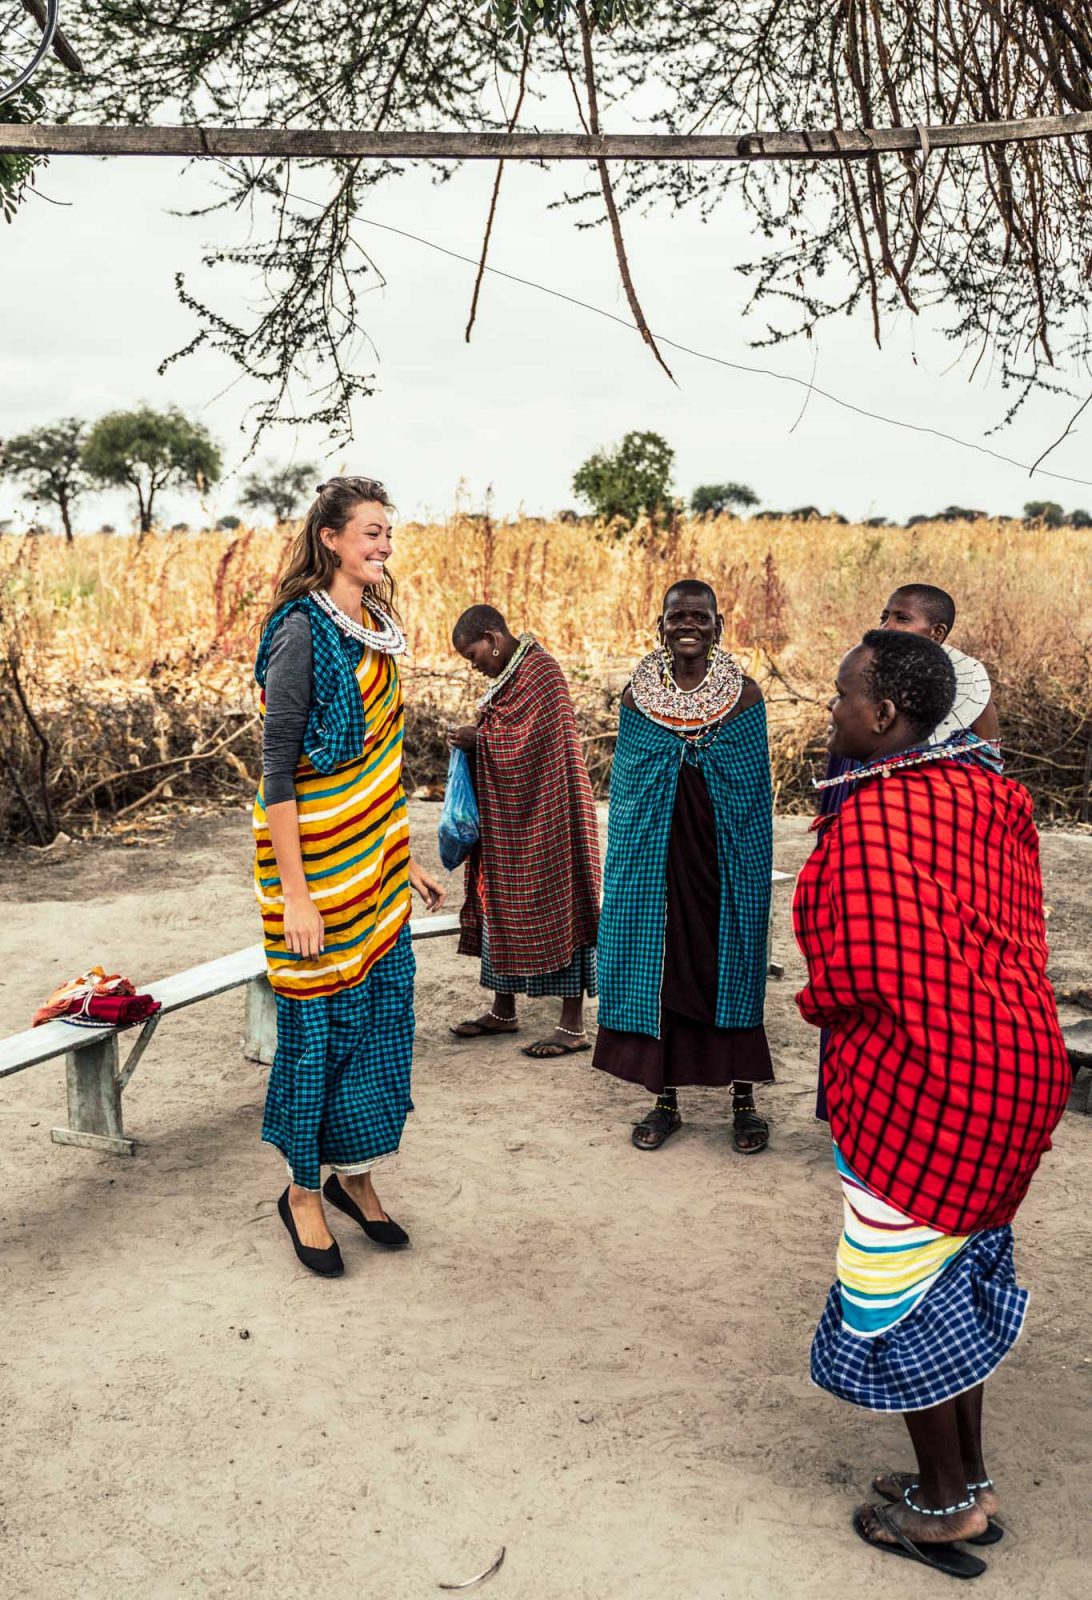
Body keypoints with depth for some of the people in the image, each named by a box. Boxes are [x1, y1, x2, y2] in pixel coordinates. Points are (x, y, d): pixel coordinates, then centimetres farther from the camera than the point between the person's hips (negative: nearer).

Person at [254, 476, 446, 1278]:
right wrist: (294, 893, -19)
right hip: (317, 860, -7)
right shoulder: (303, 632, -14)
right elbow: (277, 770, -16)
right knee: (322, 1022, 3)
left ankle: (355, 1175, 28)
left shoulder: (375, 629, 9)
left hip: (375, 861, 8)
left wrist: (406, 859, 17)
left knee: (383, 1013, 11)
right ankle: (305, 1190, 21)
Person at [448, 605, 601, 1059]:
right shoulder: (509, 674, 14)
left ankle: (573, 1025, 0)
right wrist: (474, 737, 1)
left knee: (554, 903, -5)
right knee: (502, 903, 13)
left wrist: (477, 738, -9)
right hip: (508, 817, 10)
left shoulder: (540, 672, -15)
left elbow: (524, 741, -21)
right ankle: (503, 1011, 24)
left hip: (544, 814, -10)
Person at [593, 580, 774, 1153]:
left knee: (731, 965, 5)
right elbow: (624, 790, 7)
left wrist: (753, 868, -3)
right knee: (657, 965, 5)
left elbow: (758, 795, 1)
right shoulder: (638, 696, 2)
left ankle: (744, 1101, 19)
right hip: (655, 859, 1)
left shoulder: (745, 695, -1)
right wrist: (627, 863, 4)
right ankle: (665, 1100, 20)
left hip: (726, 860, -1)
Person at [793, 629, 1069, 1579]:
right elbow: (1012, 931, 10)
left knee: (898, 1288, 8)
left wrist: (817, 1001, -4)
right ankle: (970, 1481, 34)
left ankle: (945, 1507, 23)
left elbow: (869, 964, -24)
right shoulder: (982, 789, 7)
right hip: (1013, 1056, 9)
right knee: (956, 1269, 21)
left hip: (919, 1078, -9)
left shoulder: (877, 813, -20)